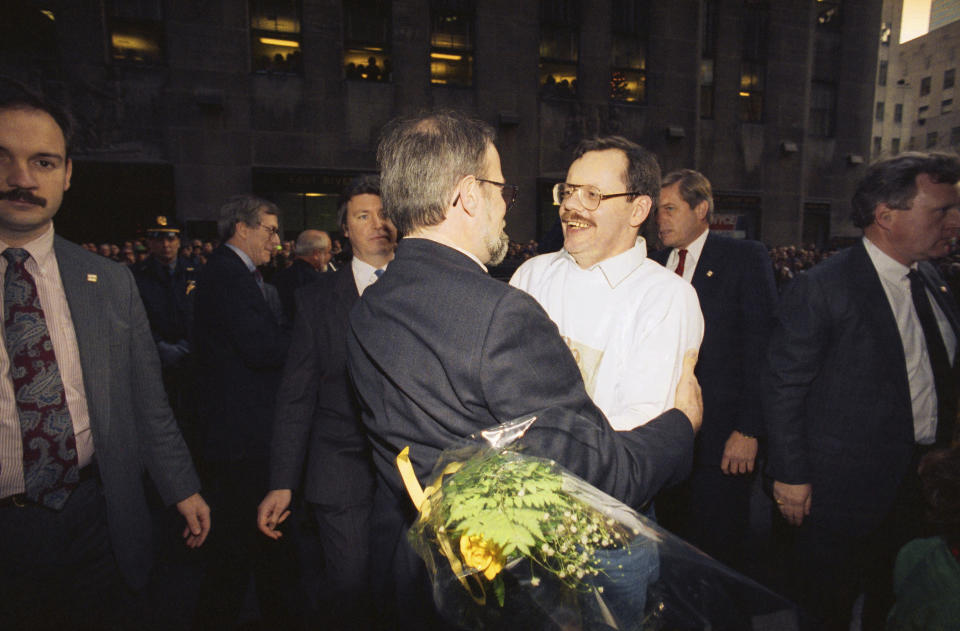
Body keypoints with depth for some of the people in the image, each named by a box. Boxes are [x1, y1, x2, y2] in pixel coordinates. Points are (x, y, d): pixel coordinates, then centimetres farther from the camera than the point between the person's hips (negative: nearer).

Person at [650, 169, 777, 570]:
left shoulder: (745, 258, -4)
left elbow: (761, 347, -9)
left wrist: (748, 429, -14)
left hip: (719, 437, -4)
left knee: (718, 550, 9)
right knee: (670, 542, 17)